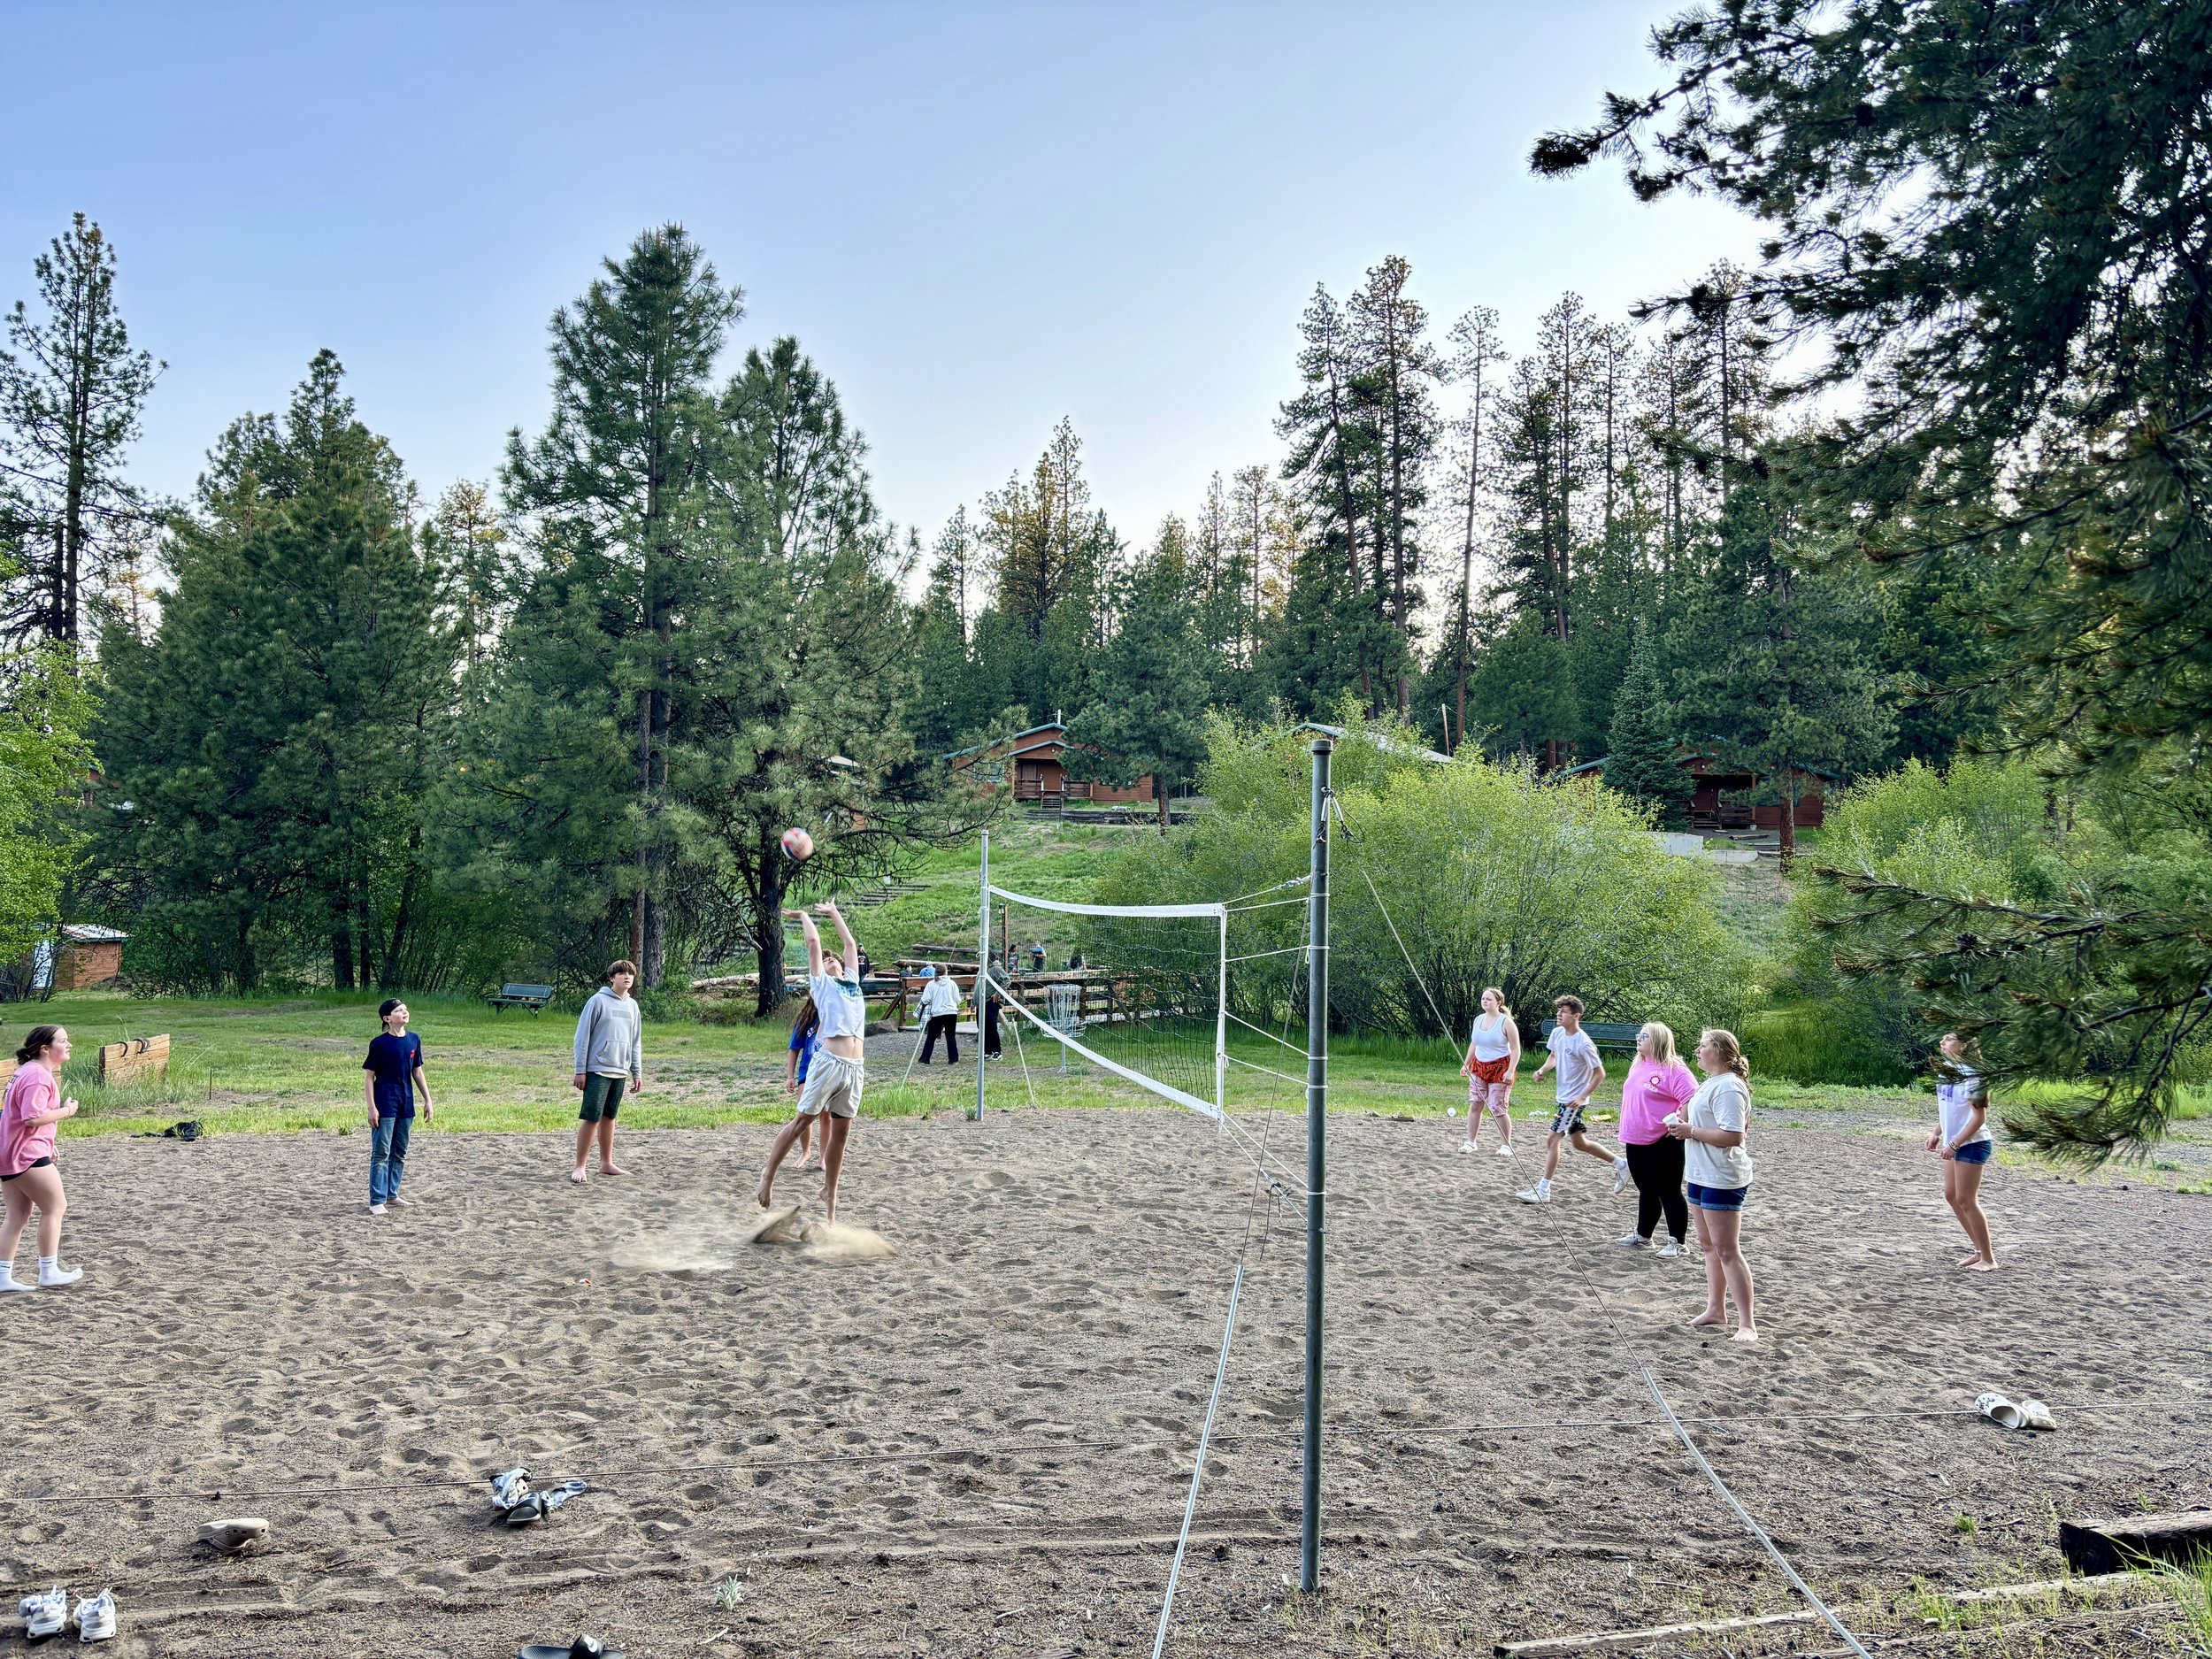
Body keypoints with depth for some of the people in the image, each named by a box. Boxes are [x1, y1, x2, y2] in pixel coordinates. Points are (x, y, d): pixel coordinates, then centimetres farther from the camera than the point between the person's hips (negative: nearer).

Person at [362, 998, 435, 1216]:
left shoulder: (414, 1040, 6)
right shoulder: (379, 1043, -10)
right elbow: (368, 1076, -8)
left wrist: (428, 1100, 12)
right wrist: (372, 1107, -13)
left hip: (406, 1106, 6)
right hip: (385, 1107, -6)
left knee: (400, 1153, 13)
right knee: (381, 1154, -4)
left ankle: (392, 1194, 25)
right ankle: (377, 1201, -1)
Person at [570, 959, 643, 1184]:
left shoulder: (632, 1005, 11)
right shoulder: (598, 1001, -7)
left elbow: (635, 1042, 17)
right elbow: (582, 1036, -8)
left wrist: (637, 1073, 13)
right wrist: (580, 1071, -11)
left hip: (620, 1072, 6)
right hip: (597, 1070, -6)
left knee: (609, 1117, 13)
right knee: (591, 1118, -8)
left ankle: (607, 1163, 19)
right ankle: (579, 1167, -2)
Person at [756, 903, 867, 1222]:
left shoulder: (852, 981, 23)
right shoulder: (821, 982, 10)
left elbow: (850, 944, 30)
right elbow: (814, 942, 8)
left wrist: (834, 913, 38)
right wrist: (804, 916, 22)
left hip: (856, 1067, 5)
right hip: (830, 1061, -5)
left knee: (840, 1131, 8)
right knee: (802, 1119, -2)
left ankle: (829, 1193, 16)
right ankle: (768, 1177, 8)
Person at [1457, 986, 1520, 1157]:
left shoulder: (1506, 1022, -11)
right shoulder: (1478, 1019, 7)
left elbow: (1516, 1049, -12)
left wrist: (1510, 1071, -20)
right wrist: (1466, 1064, 13)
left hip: (1499, 1069, -6)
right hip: (1479, 1067, 6)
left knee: (1499, 1109, -6)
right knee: (1474, 1104, 2)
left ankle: (1506, 1145, 6)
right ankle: (1470, 1142, 8)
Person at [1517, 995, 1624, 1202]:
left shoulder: (1583, 1044, -22)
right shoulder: (1557, 1033, 0)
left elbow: (1600, 1074, -16)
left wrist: (1582, 1097, -21)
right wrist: (1542, 1070, -2)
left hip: (1574, 1100, -9)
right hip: (1564, 1096, 9)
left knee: (1552, 1139, -10)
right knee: (1578, 1142, 19)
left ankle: (1543, 1191, -5)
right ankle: (1620, 1163, 35)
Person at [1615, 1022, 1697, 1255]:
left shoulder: (1673, 1070, -16)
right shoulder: (1638, 1067, 12)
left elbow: (1693, 1100, -21)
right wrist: (1626, 1134, 20)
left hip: (1663, 1144, -8)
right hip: (1635, 1143, 8)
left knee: (1669, 1193, 1)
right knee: (1646, 1192, 19)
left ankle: (1677, 1242, 9)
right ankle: (1642, 1236, 29)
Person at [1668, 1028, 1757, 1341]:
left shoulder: (1729, 1088, -19)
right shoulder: (1712, 1083, 13)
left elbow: (1732, 1136, -27)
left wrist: (1691, 1131, -20)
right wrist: (1686, 1124, 8)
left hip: (1723, 1180, -11)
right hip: (1702, 1175, 11)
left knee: (1727, 1250, -8)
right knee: (1708, 1245, 18)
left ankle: (1747, 1324, -4)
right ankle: (1716, 1309, 30)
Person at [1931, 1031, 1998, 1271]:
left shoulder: (1970, 1076, -20)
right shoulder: (1946, 1069, 6)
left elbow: (1979, 1118, -21)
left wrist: (1954, 1145, -22)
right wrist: (1937, 1134, 11)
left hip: (1972, 1144, -9)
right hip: (1955, 1143, 9)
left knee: (1966, 1200, -5)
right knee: (1952, 1196, 12)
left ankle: (1988, 1259, 5)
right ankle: (1982, 1249, 22)